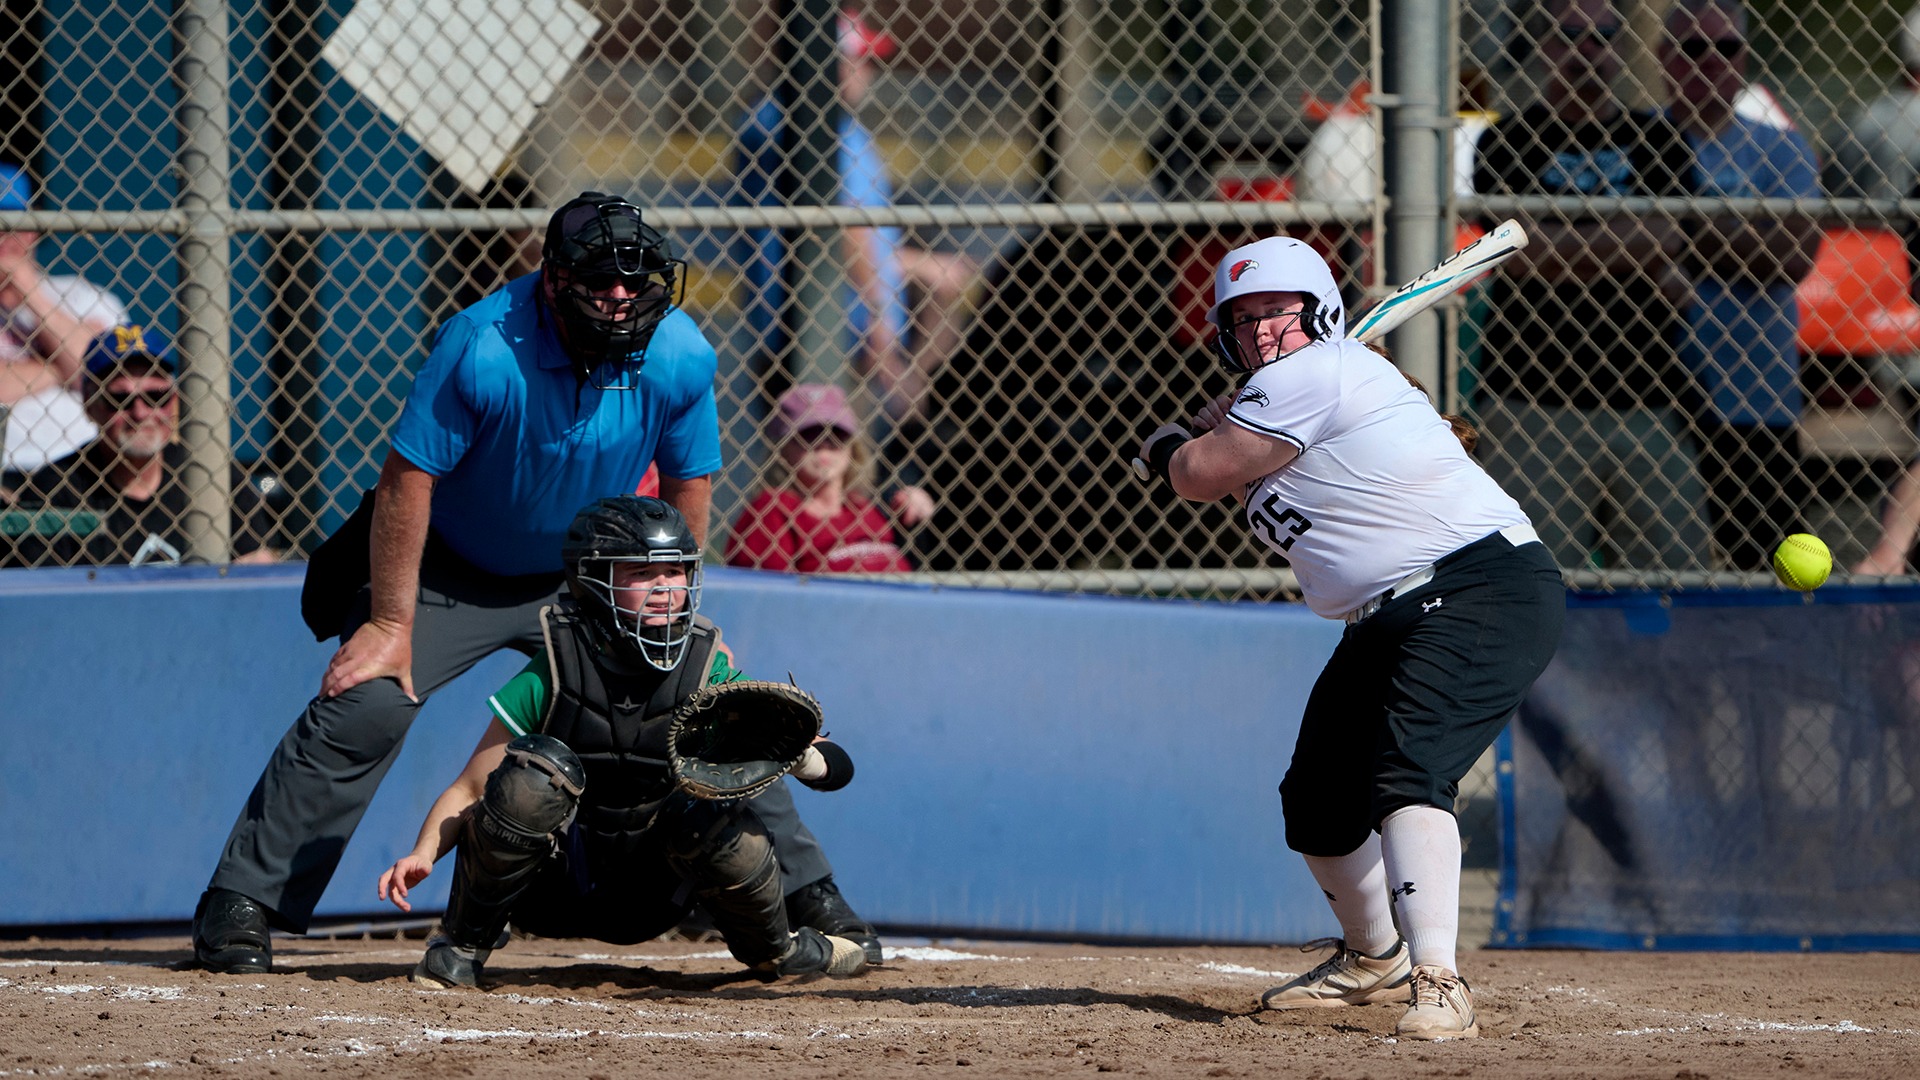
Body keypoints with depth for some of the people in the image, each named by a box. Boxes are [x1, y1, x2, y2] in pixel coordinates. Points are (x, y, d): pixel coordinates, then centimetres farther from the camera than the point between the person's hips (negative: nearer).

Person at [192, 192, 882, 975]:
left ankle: (806, 890, 16)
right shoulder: (483, 349, -32)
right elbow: (408, 478, -25)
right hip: (450, 573, -4)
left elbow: (687, 486, -3)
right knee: (362, 708, -20)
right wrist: (390, 624, -22)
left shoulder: (681, 358, -19)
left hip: (586, 576, 4)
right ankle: (238, 904, -12)